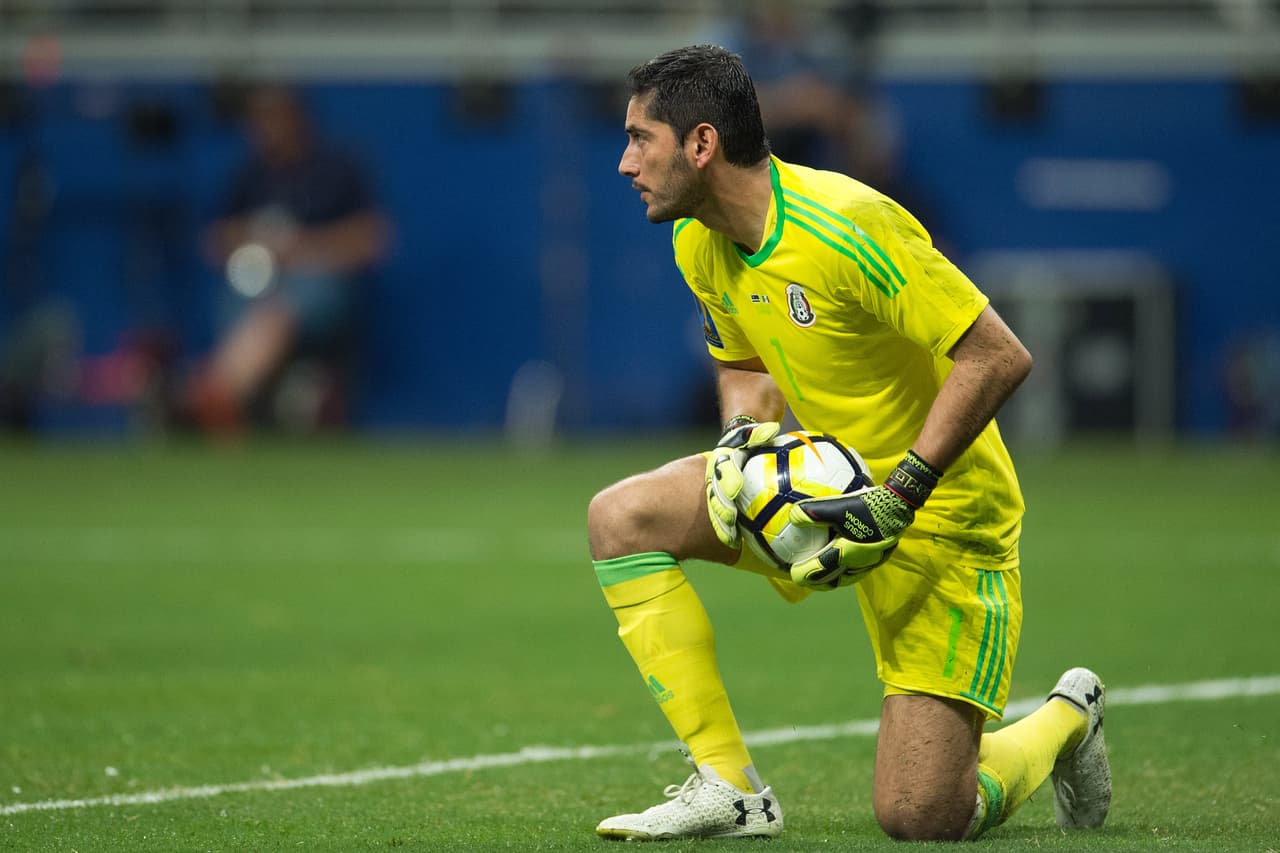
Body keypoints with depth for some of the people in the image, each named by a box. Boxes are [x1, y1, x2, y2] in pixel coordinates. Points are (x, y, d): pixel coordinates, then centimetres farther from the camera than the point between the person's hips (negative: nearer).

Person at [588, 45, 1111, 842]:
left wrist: (898, 501, -29)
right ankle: (729, 786, -5)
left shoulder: (845, 225, -27)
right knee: (622, 515, -9)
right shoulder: (701, 244, -1)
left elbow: (999, 357, -26)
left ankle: (1063, 721, 20)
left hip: (943, 515, -8)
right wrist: (740, 443, -7)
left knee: (921, 817, -14)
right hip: (829, 481, 8)